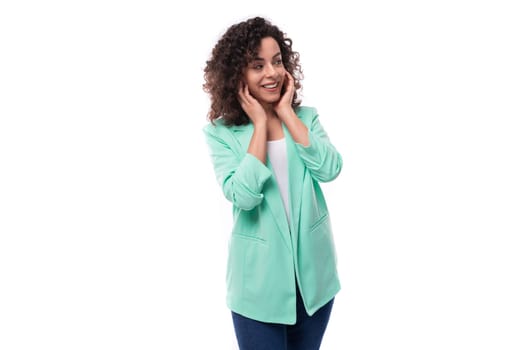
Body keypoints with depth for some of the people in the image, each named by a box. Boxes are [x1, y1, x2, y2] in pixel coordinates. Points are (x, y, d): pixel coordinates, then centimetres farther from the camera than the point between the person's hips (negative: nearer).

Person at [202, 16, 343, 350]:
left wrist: (286, 114, -13)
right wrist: (260, 124, -17)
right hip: (259, 280, -3)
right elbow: (243, 195, -22)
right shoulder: (221, 132, -8)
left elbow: (329, 170, -15)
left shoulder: (306, 117, 1)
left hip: (313, 271, 3)